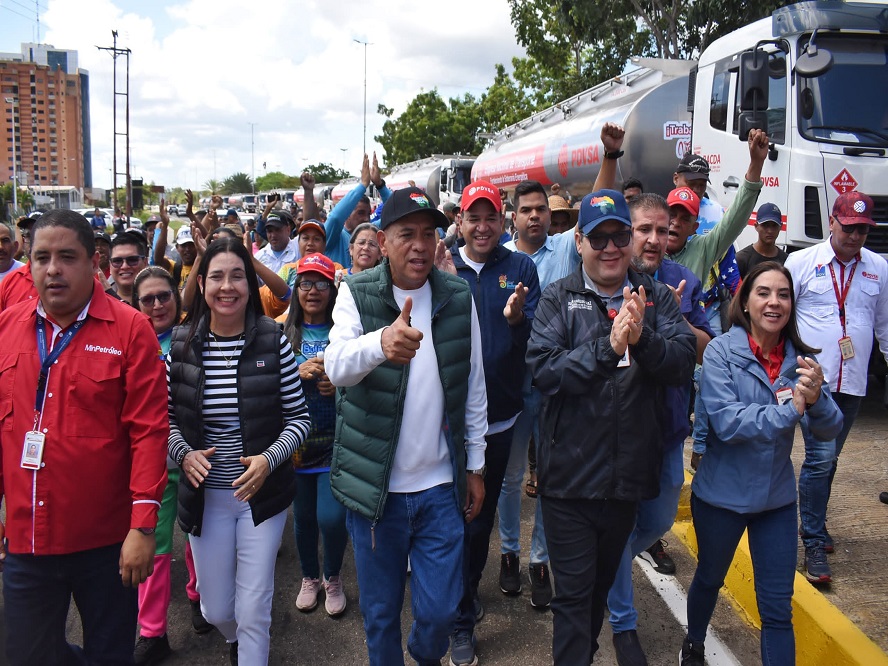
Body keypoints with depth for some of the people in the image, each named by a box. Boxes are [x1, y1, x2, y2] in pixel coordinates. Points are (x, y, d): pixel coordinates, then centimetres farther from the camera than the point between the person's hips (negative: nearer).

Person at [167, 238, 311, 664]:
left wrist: (269, 459, -19)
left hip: (262, 493, -2)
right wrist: (184, 454, -13)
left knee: (253, 610, 2)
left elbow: (298, 417, -4)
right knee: (215, 609, 18)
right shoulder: (182, 344, -4)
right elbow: (168, 418, 5)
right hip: (205, 495, 2)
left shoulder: (273, 341, -9)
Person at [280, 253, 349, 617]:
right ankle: (309, 578, 38)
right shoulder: (284, 332, 2)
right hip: (296, 438, 2)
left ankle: (333, 578, 21)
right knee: (304, 515, 13)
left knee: (331, 517, -8)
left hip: (336, 439, -2)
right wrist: (298, 373, -17)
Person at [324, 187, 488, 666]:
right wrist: (380, 342, -48)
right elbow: (337, 366, -27)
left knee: (440, 611, 10)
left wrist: (475, 465, 7)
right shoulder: (357, 294, -8)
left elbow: (474, 388, 6)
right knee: (380, 612, 13)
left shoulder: (459, 297, 0)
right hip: (373, 486, -1)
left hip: (441, 486, 2)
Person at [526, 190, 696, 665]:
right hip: (570, 473, -4)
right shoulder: (558, 298, -5)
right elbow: (544, 371, -18)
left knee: (603, 581, 24)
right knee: (573, 591, 3)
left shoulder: (657, 298, 3)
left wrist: (643, 339, -26)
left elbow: (683, 364, -9)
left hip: (628, 473, 4)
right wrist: (607, 346, -26)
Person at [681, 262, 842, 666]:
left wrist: (816, 398, -29)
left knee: (778, 608, 5)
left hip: (777, 497, 2)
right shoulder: (721, 351, -16)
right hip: (722, 494, -2)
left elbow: (829, 430, -9)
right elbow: (725, 422, -25)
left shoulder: (800, 358, -4)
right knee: (710, 579, 22)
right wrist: (789, 411, -31)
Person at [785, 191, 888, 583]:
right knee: (821, 457, -10)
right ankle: (814, 544, -2)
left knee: (827, 458, 14)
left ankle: (815, 525, 30)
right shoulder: (802, 262, -2)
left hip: (853, 383, 4)